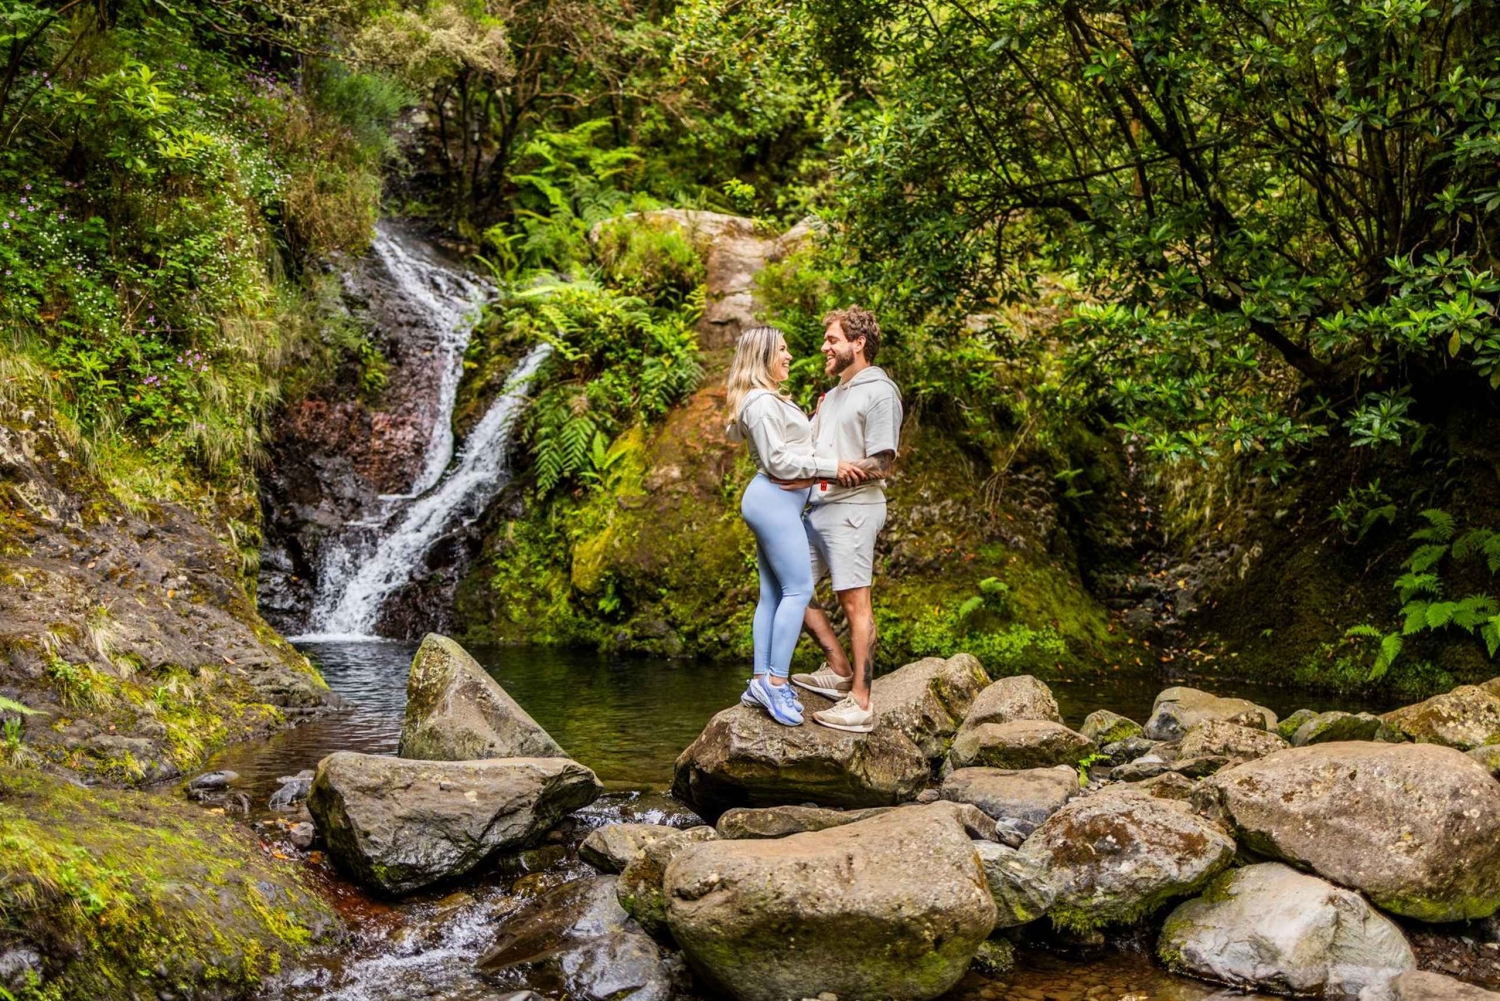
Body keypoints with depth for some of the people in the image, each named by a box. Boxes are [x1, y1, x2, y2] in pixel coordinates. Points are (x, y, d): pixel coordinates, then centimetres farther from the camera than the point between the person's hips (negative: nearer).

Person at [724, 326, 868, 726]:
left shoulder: (769, 400, 19)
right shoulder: (762, 402, -14)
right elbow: (778, 461, -18)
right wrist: (831, 466, -15)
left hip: (777, 502, 11)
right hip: (774, 500, -11)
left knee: (773, 592, 8)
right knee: (798, 589, -12)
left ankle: (761, 681, 9)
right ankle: (776, 682, -14)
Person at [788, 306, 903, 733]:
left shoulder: (879, 392, -7)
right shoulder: (833, 395, 22)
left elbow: (880, 466, -14)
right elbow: (809, 449, 21)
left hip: (852, 508, -10)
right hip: (818, 507, 10)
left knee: (855, 601, -8)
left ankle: (860, 704, -6)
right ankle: (840, 670, 17)